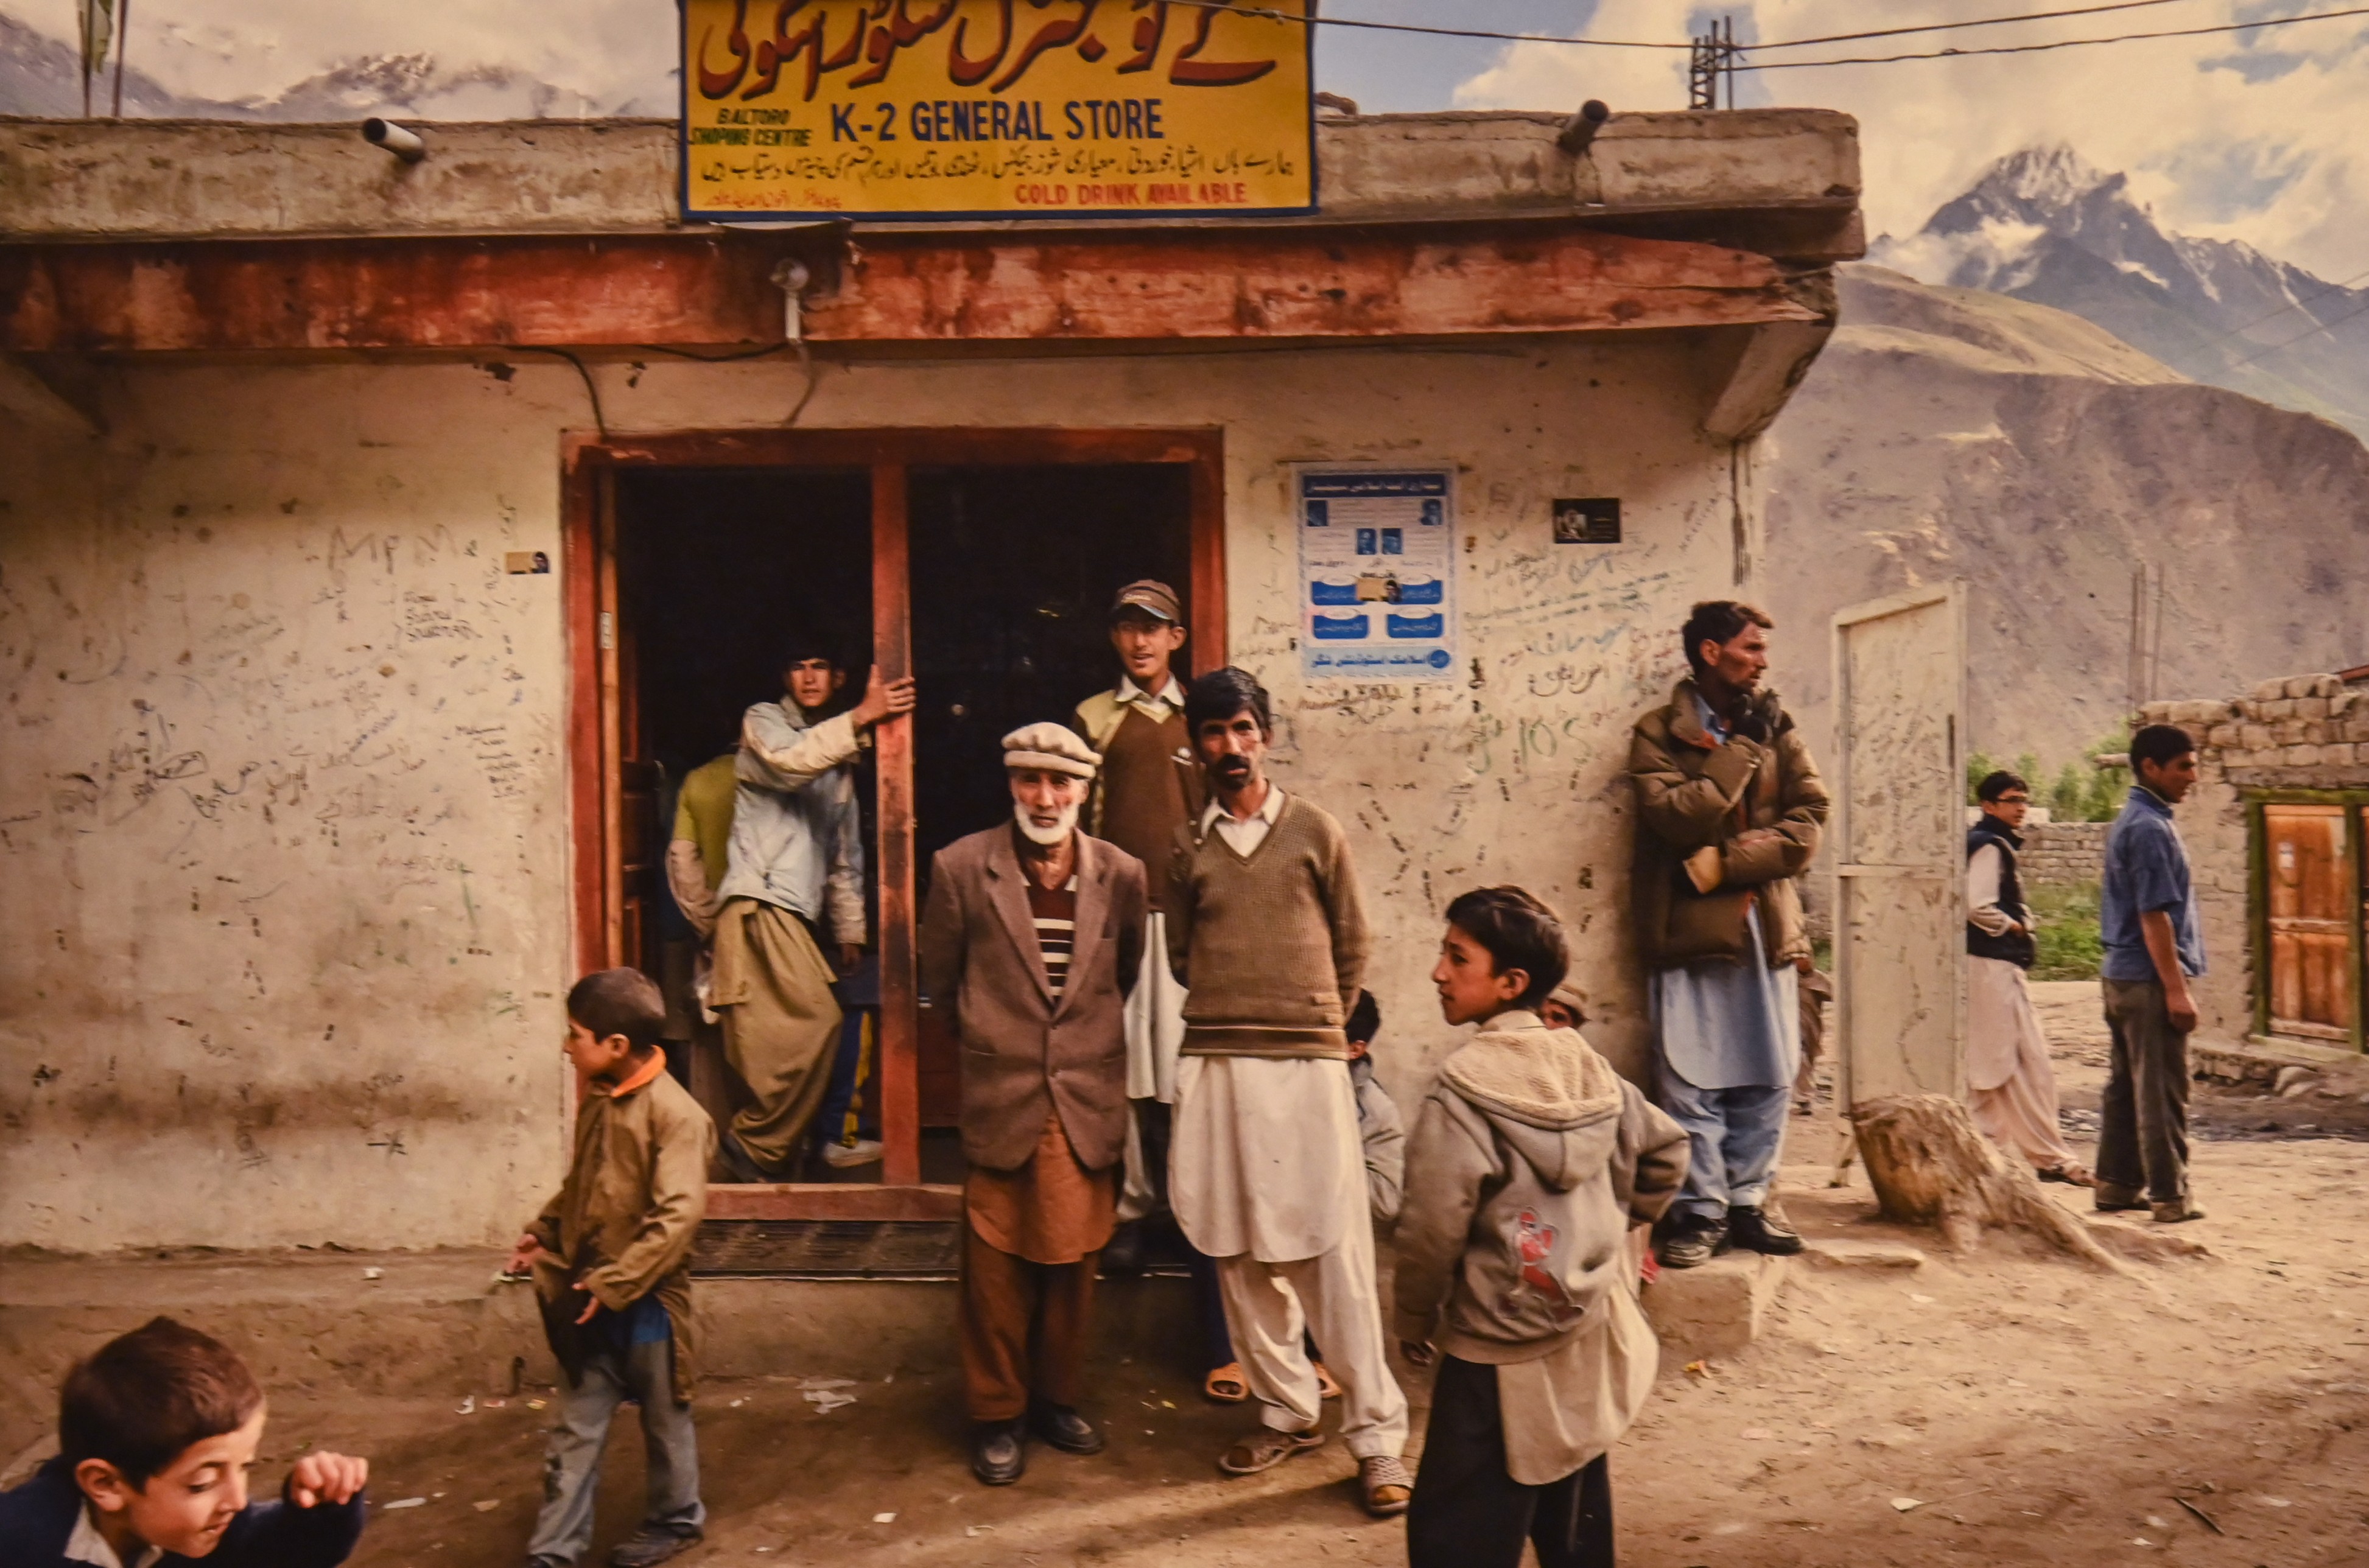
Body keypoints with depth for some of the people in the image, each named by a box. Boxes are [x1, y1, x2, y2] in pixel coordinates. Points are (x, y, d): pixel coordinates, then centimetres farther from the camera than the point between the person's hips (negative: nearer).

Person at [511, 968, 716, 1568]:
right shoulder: (596, 1099, 3)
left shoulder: (674, 1114, -22)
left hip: (645, 1304, -6)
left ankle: (675, 1519, 34)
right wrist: (544, 1232, 7)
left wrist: (615, 1283, -24)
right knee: (575, 1430, 12)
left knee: (664, 1422, 14)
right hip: (593, 1299, 7)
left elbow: (678, 1216, -25)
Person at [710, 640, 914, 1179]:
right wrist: (860, 718, -25)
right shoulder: (762, 722, 7)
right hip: (758, 903, -7)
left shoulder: (839, 757, 26)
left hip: (796, 915, 7)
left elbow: (845, 853, 27)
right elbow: (788, 763, -18)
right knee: (818, 1020, -17)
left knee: (775, 1041, 3)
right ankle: (757, 1144, -7)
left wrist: (850, 929, 21)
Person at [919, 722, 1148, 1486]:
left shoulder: (1122, 875, 0)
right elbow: (938, 977, 8)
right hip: (999, 1099, -2)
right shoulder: (961, 868, -5)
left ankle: (1058, 1398, 29)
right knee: (996, 1266, 5)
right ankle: (997, 1414, 22)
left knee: (1074, 1260, 10)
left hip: (1089, 1101, 2)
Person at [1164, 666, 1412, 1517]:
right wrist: (1237, 1008, 10)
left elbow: (1352, 944, 8)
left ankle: (1377, 1433, 8)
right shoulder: (1185, 846, 9)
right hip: (1215, 1063, 3)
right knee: (1240, 1250, 9)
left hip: (1308, 1059, -3)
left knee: (1335, 1250, -2)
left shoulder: (1315, 830, 2)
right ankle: (1287, 1411, 24)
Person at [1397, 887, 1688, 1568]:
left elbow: (1432, 1229, -18)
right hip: (1592, 1338, 8)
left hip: (1502, 1356, -7)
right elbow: (1667, 1150, 16)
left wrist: (1415, 1327, -3)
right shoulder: (1588, 1070, 3)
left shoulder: (1464, 1087, -18)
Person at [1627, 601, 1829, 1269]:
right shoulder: (1658, 734, 1)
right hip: (1691, 929, -4)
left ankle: (1747, 1201, 21)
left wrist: (1728, 862, -12)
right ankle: (1701, 1212, 7)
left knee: (1769, 1076, 9)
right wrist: (1742, 752, -11)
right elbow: (1676, 816, -16)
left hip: (1768, 924, 4)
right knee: (1692, 1078, -3)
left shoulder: (1776, 725, 13)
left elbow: (1807, 822, 1)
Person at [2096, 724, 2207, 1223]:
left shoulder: (2127, 821, 15)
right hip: (2149, 978, -10)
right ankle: (2170, 1195, 3)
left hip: (2121, 975, 10)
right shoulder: (2151, 828, -15)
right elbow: (2155, 915, -19)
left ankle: (2117, 1183, 18)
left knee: (2125, 1084, 13)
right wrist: (2176, 988, -19)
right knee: (2161, 1091, -3)